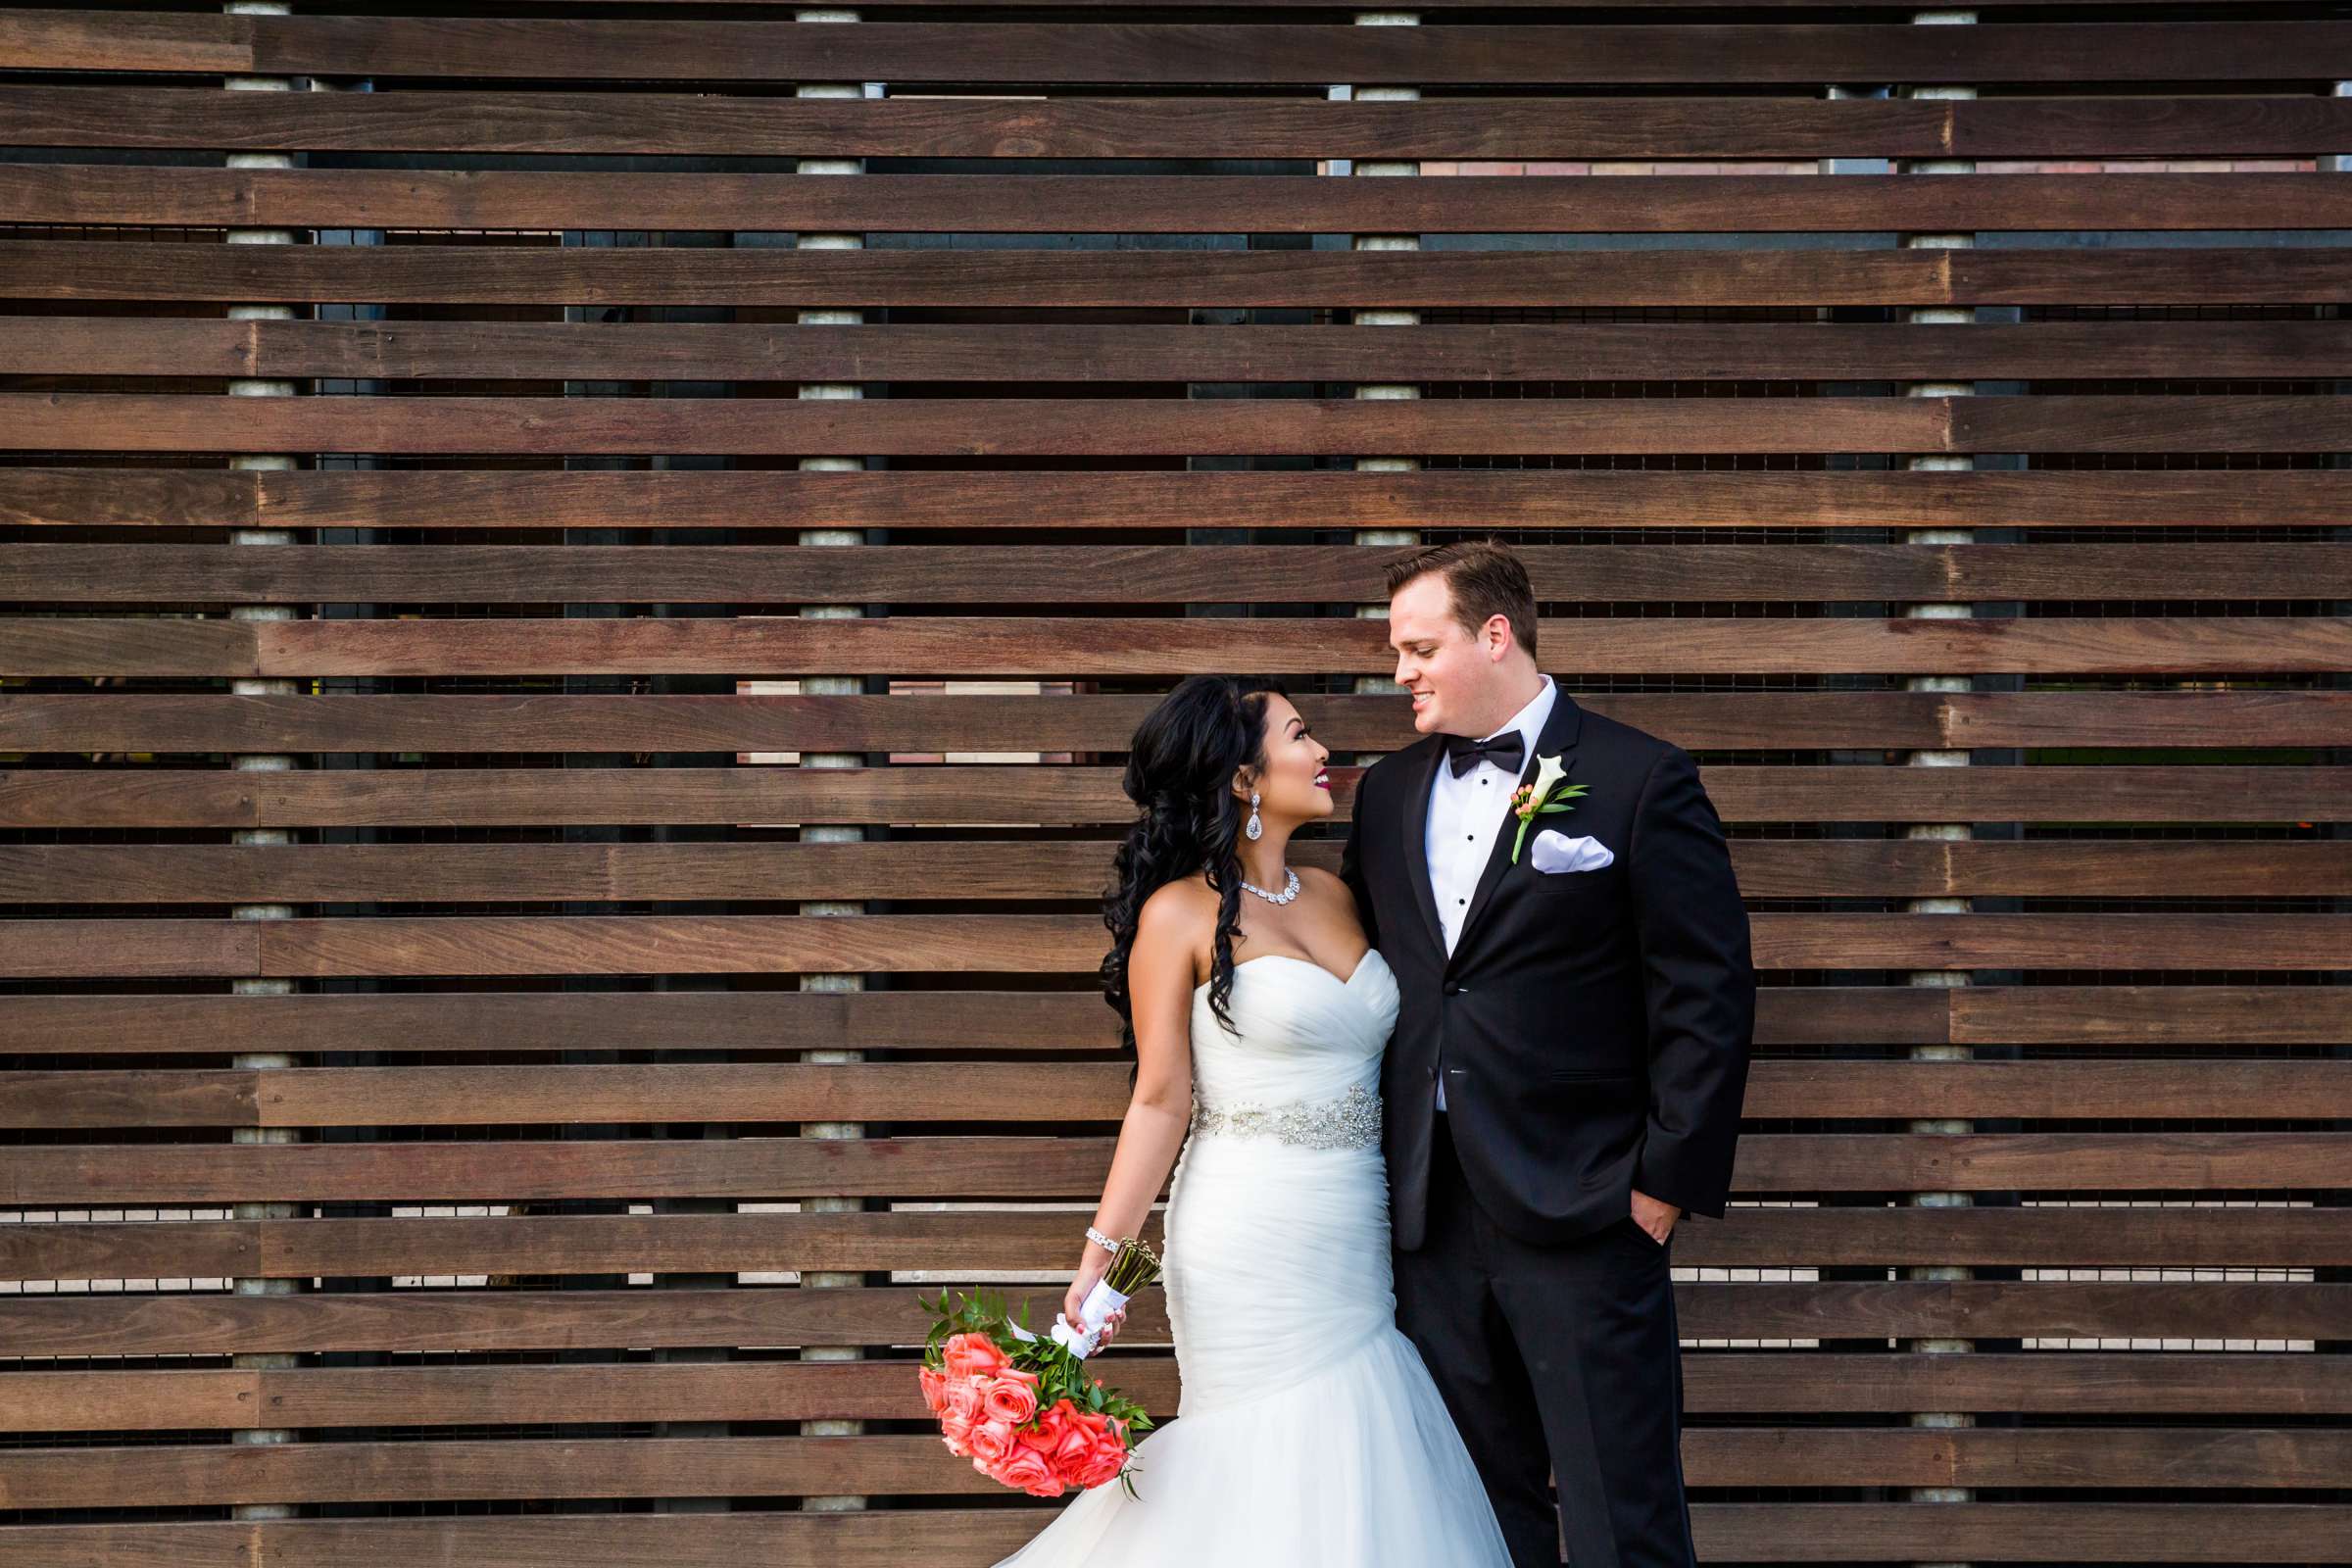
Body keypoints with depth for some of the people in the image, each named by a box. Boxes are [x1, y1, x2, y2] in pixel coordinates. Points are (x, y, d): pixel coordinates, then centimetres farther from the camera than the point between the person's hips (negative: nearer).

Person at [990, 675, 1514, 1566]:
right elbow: (1161, 1100, -7)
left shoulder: (1334, 896, 11)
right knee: (1268, 1483, -2)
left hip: (1357, 1248, 6)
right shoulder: (1182, 914, -6)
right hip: (1252, 1248, -6)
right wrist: (1101, 1256, -12)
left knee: (1355, 1478, 4)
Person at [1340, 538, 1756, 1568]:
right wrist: (1377, 1167, 10)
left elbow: (1708, 992, -6)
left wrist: (1670, 1177, -10)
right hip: (1432, 1214, 6)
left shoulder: (1641, 781, -4)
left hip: (1584, 1211, -5)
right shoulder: (1388, 794, 13)